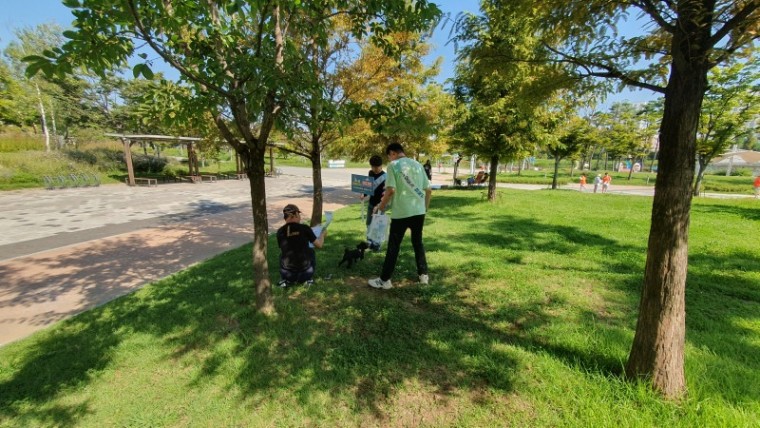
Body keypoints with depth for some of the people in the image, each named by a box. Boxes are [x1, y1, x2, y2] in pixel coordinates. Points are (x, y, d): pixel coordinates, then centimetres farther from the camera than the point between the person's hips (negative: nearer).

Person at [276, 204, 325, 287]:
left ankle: (285, 280, 18)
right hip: (304, 271, -2)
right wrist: (322, 233, 17)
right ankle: (308, 279, 20)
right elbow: (319, 245, -3)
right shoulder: (305, 228, -13)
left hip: (287, 273, 2)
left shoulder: (280, 232, -5)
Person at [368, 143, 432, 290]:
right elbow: (428, 190, 10)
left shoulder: (393, 165, -6)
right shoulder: (418, 165, 11)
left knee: (393, 246, 3)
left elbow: (391, 190, -16)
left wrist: (381, 205, -1)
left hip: (401, 212, -5)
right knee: (418, 242, 19)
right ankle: (423, 275, 26)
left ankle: (385, 280, 12)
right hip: (419, 211, 5)